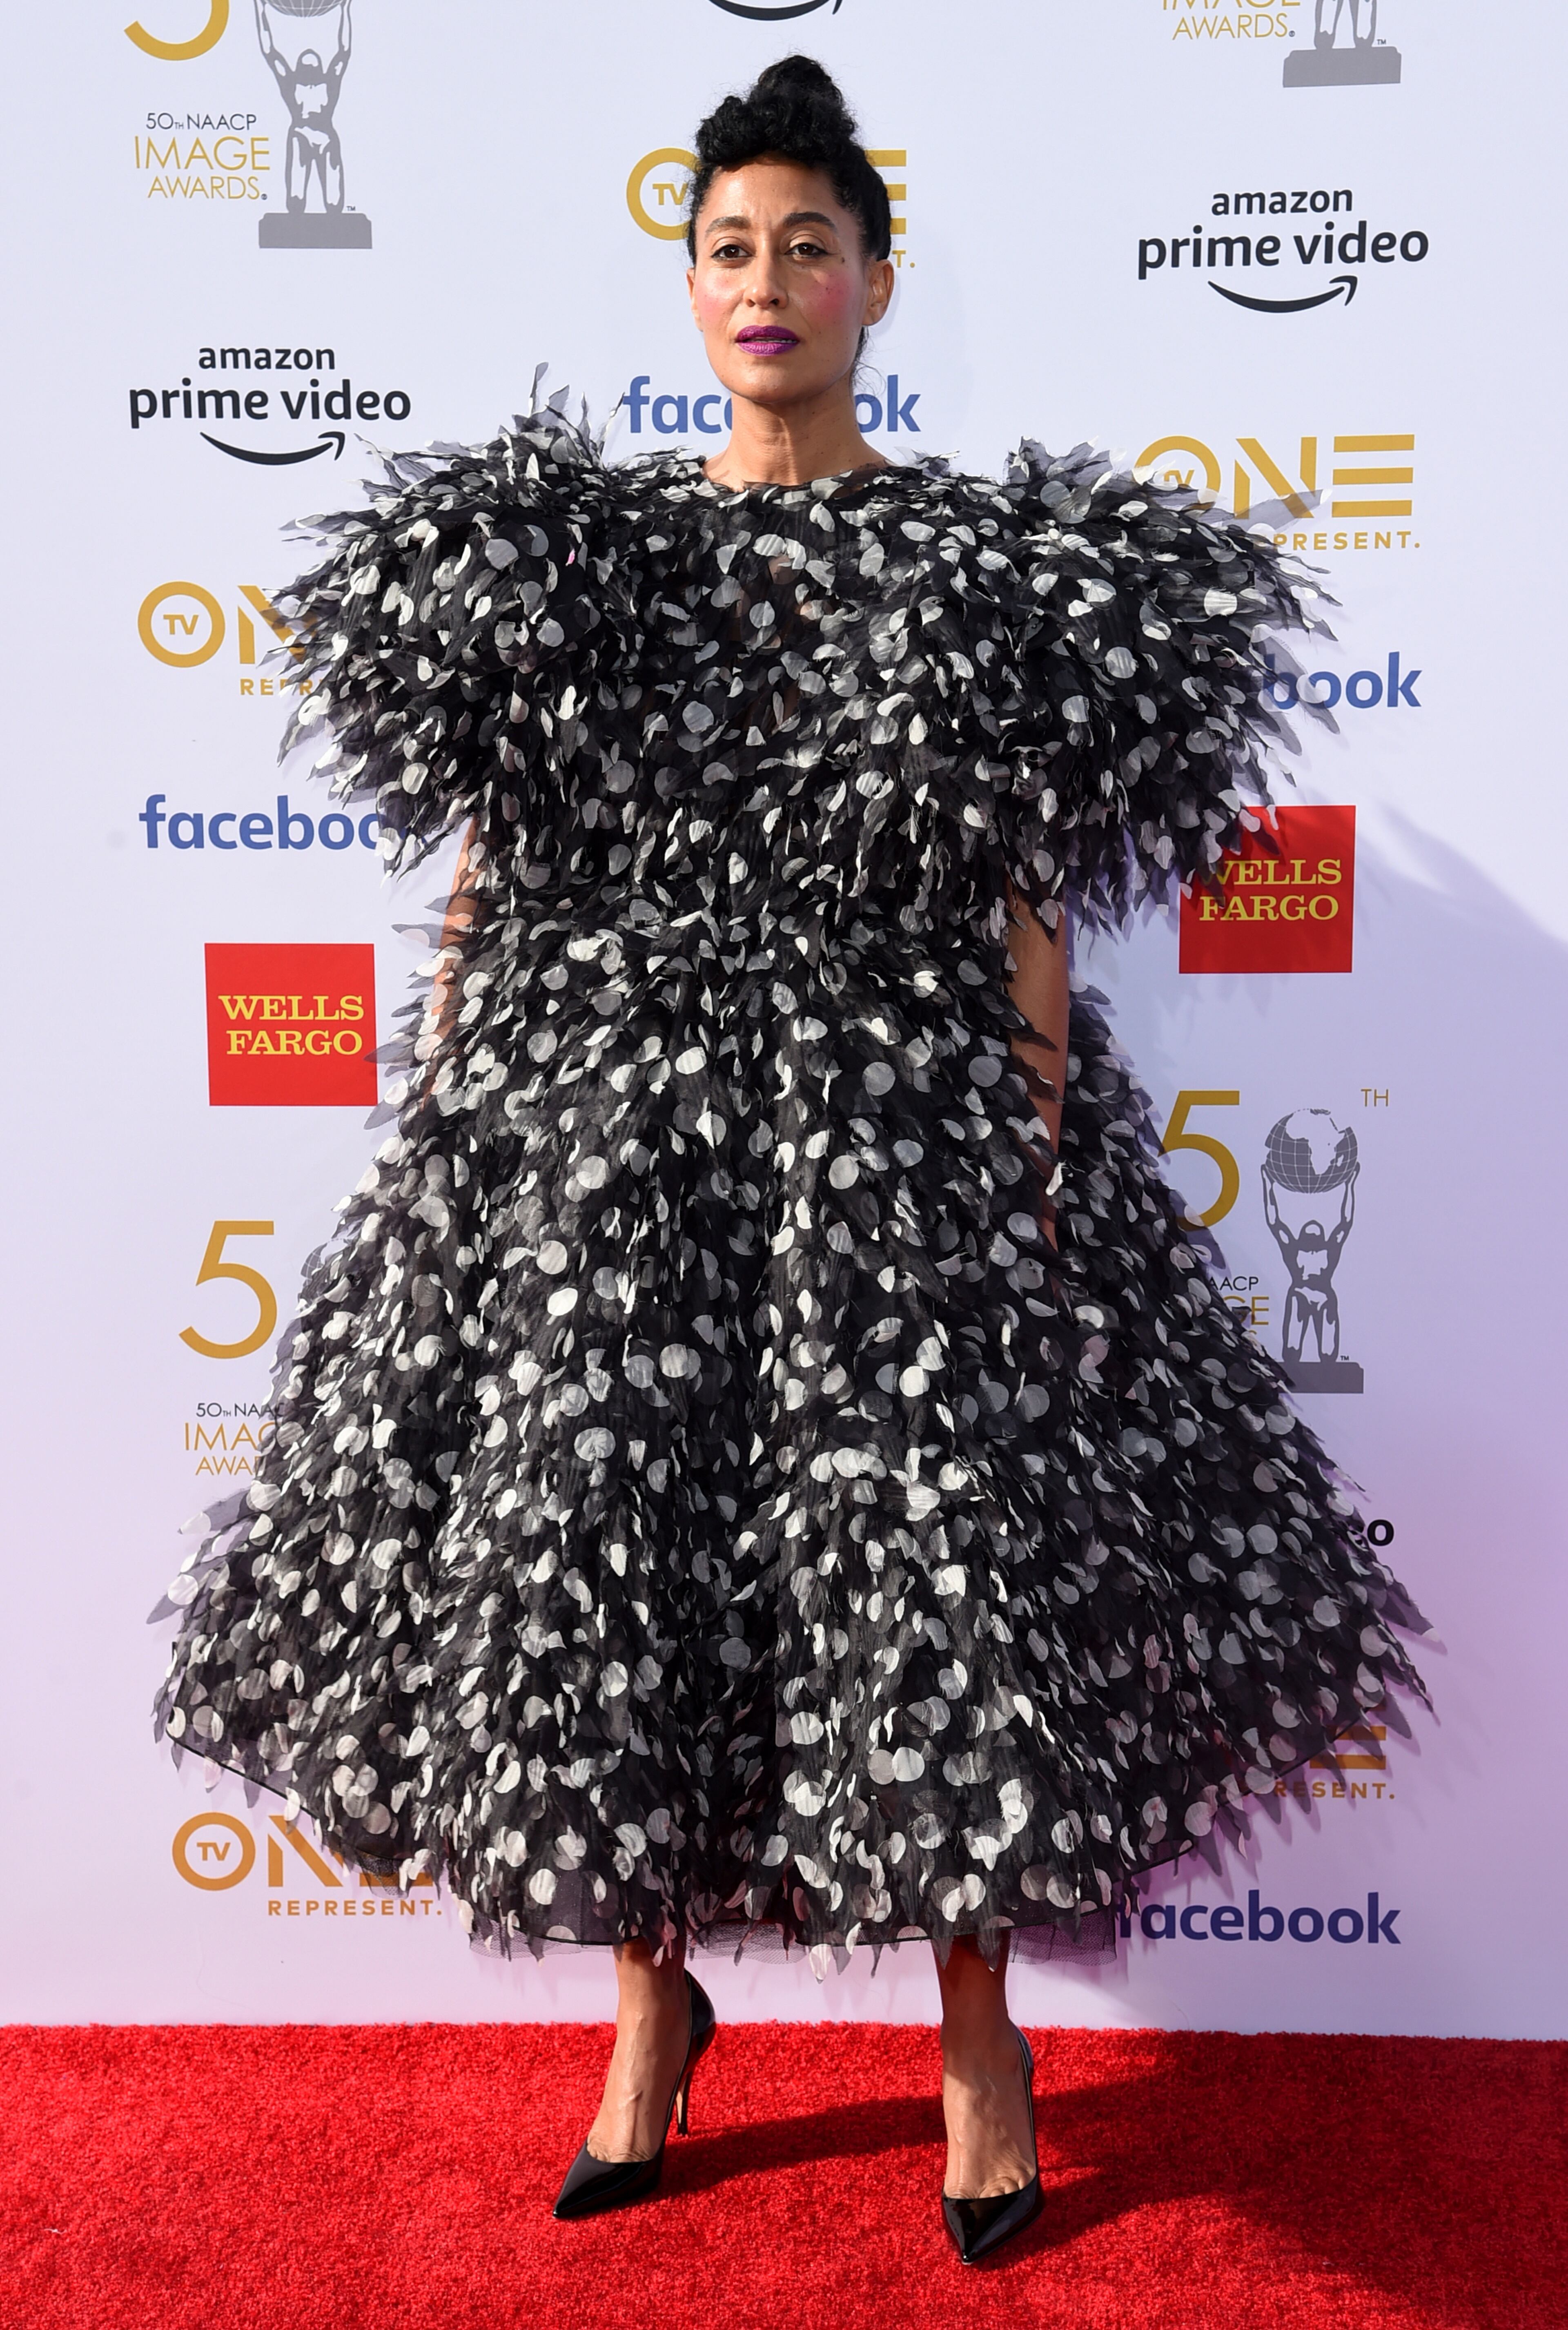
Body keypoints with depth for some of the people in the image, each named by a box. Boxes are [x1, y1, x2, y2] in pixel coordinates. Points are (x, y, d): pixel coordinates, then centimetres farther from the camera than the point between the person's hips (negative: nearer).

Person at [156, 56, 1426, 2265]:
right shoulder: (574, 549, 10)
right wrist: (446, 1129, 4)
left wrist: (1048, 1154, -4)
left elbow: (1027, 892, 2)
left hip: (898, 1115, -1)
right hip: (603, 1110, 2)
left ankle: (980, 2036, 25)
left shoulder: (979, 564, 5)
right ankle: (656, 1998, 30)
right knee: (596, 1534, 4)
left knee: (938, 1546, 0)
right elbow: (489, 861, 9)